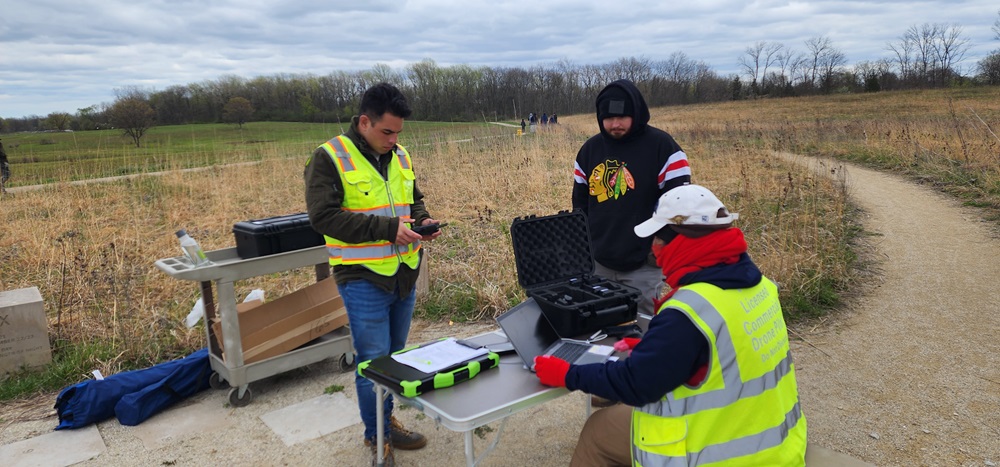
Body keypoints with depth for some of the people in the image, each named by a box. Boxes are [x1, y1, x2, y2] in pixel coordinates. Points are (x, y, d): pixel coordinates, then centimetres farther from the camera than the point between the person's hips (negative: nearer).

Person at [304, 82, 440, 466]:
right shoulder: (330, 157, -11)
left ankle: (386, 421, 36)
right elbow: (323, 216, -19)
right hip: (363, 279, -6)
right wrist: (387, 228, -22)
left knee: (395, 356, 17)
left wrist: (422, 220, -3)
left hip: (404, 275, 7)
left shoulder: (399, 157, 8)